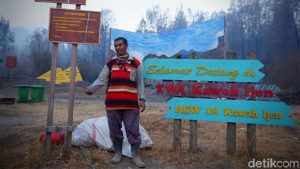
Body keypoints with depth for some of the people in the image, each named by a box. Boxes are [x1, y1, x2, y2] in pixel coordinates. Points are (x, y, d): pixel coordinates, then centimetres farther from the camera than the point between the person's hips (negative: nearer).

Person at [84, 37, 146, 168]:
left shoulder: (135, 63, 8)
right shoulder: (110, 63, 11)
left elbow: (140, 83, 8)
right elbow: (102, 79, 4)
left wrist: (141, 99, 0)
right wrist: (91, 88, -14)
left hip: (130, 103, -2)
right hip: (112, 103, 2)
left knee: (133, 129, 0)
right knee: (115, 129, 10)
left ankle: (136, 155, 12)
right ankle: (117, 152, 26)